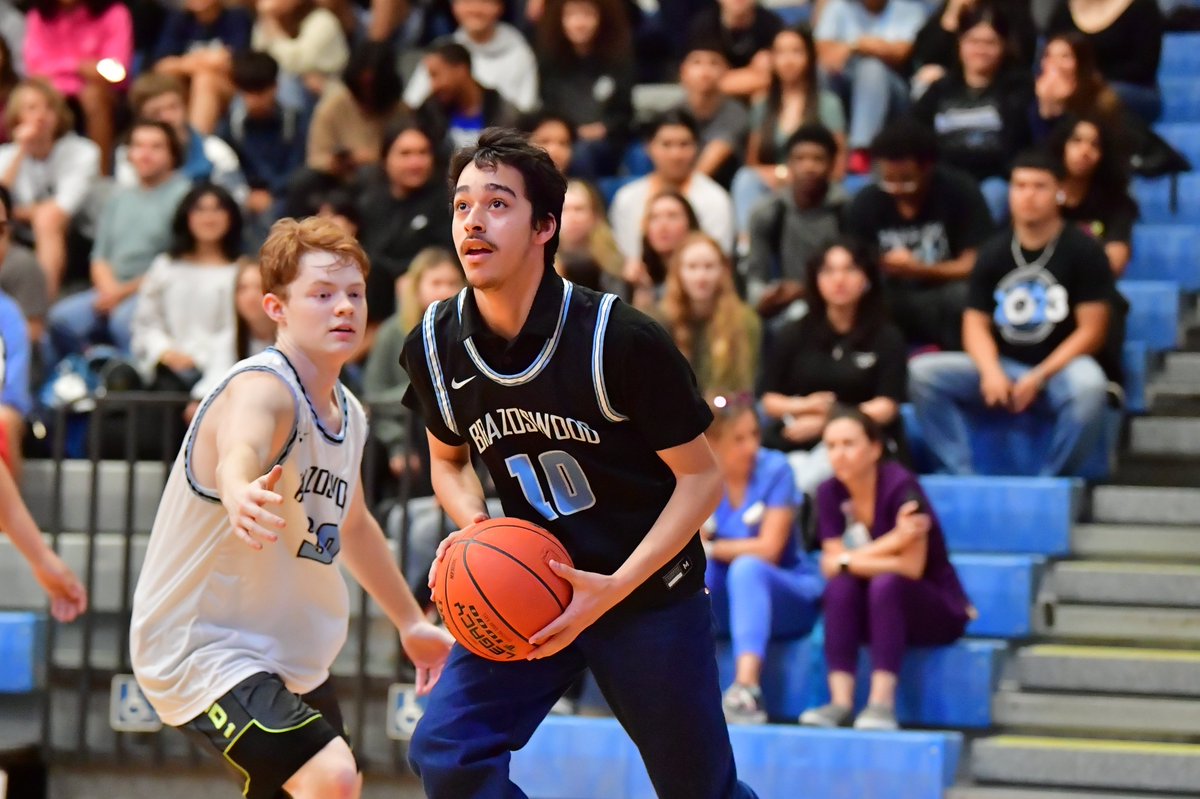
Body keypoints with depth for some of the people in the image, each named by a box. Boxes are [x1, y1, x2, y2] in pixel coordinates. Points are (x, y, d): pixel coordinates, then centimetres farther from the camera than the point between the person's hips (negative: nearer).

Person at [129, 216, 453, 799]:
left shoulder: (349, 415, 7)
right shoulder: (263, 388, -22)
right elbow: (239, 451, -48)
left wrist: (411, 622, 33)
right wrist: (240, 494, -71)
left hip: (289, 655, 10)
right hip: (197, 644, -10)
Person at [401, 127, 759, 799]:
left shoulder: (624, 339, -20)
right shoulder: (436, 346, -7)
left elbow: (701, 478, -13)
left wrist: (615, 587, -24)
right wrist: (474, 527, -10)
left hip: (650, 594, -3)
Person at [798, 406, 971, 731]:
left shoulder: (900, 486, -20)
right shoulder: (830, 493, -4)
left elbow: (911, 567, -25)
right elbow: (831, 564, -14)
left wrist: (850, 560, -19)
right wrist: (890, 543, -27)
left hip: (937, 613, -4)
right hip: (877, 613, 4)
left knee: (886, 583, -33)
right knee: (841, 585, -24)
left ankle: (882, 704, -37)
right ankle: (840, 702, -31)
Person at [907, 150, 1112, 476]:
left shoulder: (1083, 250, -3)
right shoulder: (993, 252, 8)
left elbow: (1091, 330, -7)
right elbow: (976, 324, 5)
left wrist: (1039, 377, -17)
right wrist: (990, 371, -17)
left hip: (1060, 367, -4)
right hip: (1001, 367, 4)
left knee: (1088, 384, -40)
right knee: (921, 372, -18)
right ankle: (962, 475, -22)